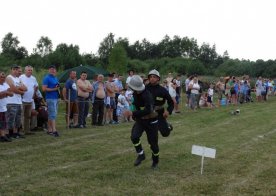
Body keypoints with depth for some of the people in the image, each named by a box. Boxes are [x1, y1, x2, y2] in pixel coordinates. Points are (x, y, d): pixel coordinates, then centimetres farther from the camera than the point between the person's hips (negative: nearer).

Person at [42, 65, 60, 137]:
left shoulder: (56, 78, 18)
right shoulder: (47, 78, -7)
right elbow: (44, 89, -15)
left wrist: (58, 89, 7)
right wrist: (54, 89, -17)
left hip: (56, 98, 8)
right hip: (50, 98, -8)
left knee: (51, 115, 11)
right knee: (53, 114, -12)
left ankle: (49, 130, 16)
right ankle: (54, 130, -14)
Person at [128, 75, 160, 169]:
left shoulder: (147, 95, -29)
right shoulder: (135, 93, -4)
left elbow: (147, 111, -43)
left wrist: (133, 113, -43)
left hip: (151, 121, -6)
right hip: (140, 120, 6)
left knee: (153, 143, 5)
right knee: (134, 136, -20)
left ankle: (155, 161, 31)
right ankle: (141, 155, 1)